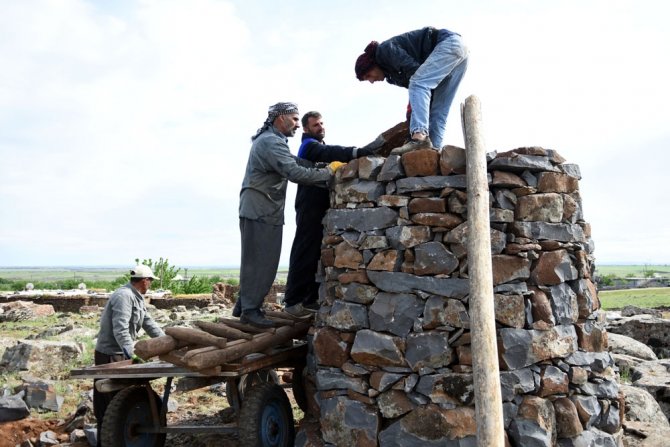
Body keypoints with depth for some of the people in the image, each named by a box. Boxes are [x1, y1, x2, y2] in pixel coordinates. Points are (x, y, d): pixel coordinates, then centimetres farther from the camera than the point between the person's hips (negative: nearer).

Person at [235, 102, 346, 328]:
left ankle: (244, 305, 22)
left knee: (256, 261, 14)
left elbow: (295, 162, 15)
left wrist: (324, 167, 2)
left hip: (262, 211, 11)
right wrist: (329, 171, -16)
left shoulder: (270, 140, 20)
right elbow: (296, 173, -25)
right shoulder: (271, 142, -16)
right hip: (260, 211, -11)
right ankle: (250, 309, 0)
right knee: (259, 261, -6)